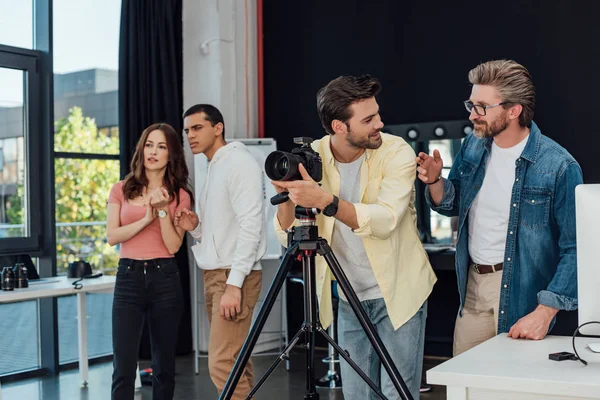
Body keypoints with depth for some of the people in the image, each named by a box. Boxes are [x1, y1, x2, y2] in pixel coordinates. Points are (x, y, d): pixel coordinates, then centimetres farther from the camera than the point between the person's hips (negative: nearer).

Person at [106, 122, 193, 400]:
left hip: (165, 278, 0)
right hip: (128, 277, 0)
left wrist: (163, 211, -13)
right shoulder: (121, 190, 8)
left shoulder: (180, 195, 5)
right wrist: (146, 219, -11)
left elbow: (174, 245, -2)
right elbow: (112, 236, -1)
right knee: (124, 367, -6)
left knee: (164, 365, 8)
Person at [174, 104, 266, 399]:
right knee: (234, 360, 11)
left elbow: (250, 225, -19)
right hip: (215, 274, 10)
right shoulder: (214, 168, 18)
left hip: (234, 275, -9)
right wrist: (195, 227, 2)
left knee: (223, 364, -13)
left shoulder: (238, 162, -10)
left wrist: (234, 283, -23)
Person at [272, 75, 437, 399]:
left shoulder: (396, 152, -16)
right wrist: (286, 195, -26)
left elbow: (384, 220, -30)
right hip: (348, 299, 3)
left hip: (398, 293, -3)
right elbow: (288, 237, -7)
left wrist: (326, 200, -42)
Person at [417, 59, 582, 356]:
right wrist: (434, 181, -7)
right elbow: (452, 206, 15)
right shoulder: (473, 146, 2)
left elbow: (573, 249, -16)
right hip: (472, 285, 6)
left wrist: (544, 313, -21)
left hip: (521, 295, -5)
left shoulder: (559, 167, -17)